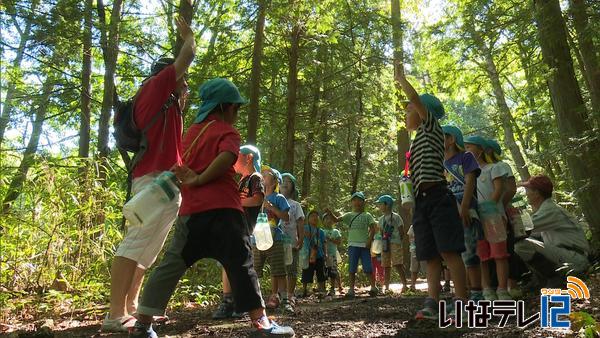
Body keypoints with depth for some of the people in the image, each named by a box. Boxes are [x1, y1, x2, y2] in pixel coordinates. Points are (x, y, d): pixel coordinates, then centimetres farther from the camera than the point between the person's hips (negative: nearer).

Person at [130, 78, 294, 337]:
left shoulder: (191, 132, 21)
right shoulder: (227, 132, 1)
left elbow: (179, 167, 19)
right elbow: (226, 158, -19)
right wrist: (199, 180, -12)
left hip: (191, 211, 6)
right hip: (222, 209, -6)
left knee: (171, 265, 12)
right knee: (241, 264, -2)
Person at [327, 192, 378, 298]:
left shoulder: (367, 215, 7)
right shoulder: (349, 215, 10)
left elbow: (372, 228, 3)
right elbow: (337, 220, -1)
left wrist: (370, 241, -9)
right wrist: (330, 213, -19)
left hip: (364, 245, -1)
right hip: (353, 245, 1)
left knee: (368, 267, 0)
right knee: (352, 268, 3)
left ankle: (373, 287, 11)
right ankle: (351, 290, 8)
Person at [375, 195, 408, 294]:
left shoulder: (396, 217, -4)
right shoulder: (381, 219, 14)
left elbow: (401, 231, -2)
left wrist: (398, 241, -6)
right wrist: (383, 242, 6)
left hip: (395, 244, -6)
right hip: (385, 244, 6)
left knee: (397, 264, -12)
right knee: (386, 266, 6)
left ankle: (404, 285, -6)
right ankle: (387, 287, 10)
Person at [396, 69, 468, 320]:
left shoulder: (431, 127, 7)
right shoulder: (416, 142, 28)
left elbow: (415, 99, -2)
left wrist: (401, 78, 11)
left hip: (437, 196, -8)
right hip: (421, 200, 8)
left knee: (448, 251, -12)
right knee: (431, 255, 3)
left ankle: (462, 304, -11)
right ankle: (432, 303, 1)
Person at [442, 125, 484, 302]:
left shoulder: (465, 157, 6)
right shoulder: (441, 165, 21)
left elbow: (470, 182, -6)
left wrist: (464, 207, -19)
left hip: (465, 213, -6)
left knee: (469, 254, -8)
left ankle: (477, 294, -4)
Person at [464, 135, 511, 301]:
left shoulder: (492, 168, 8)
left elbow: (499, 188, -5)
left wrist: (489, 204, -17)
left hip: (493, 215, -4)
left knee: (499, 253, -6)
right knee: (481, 256, 1)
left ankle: (502, 289, -5)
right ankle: (487, 290, 3)